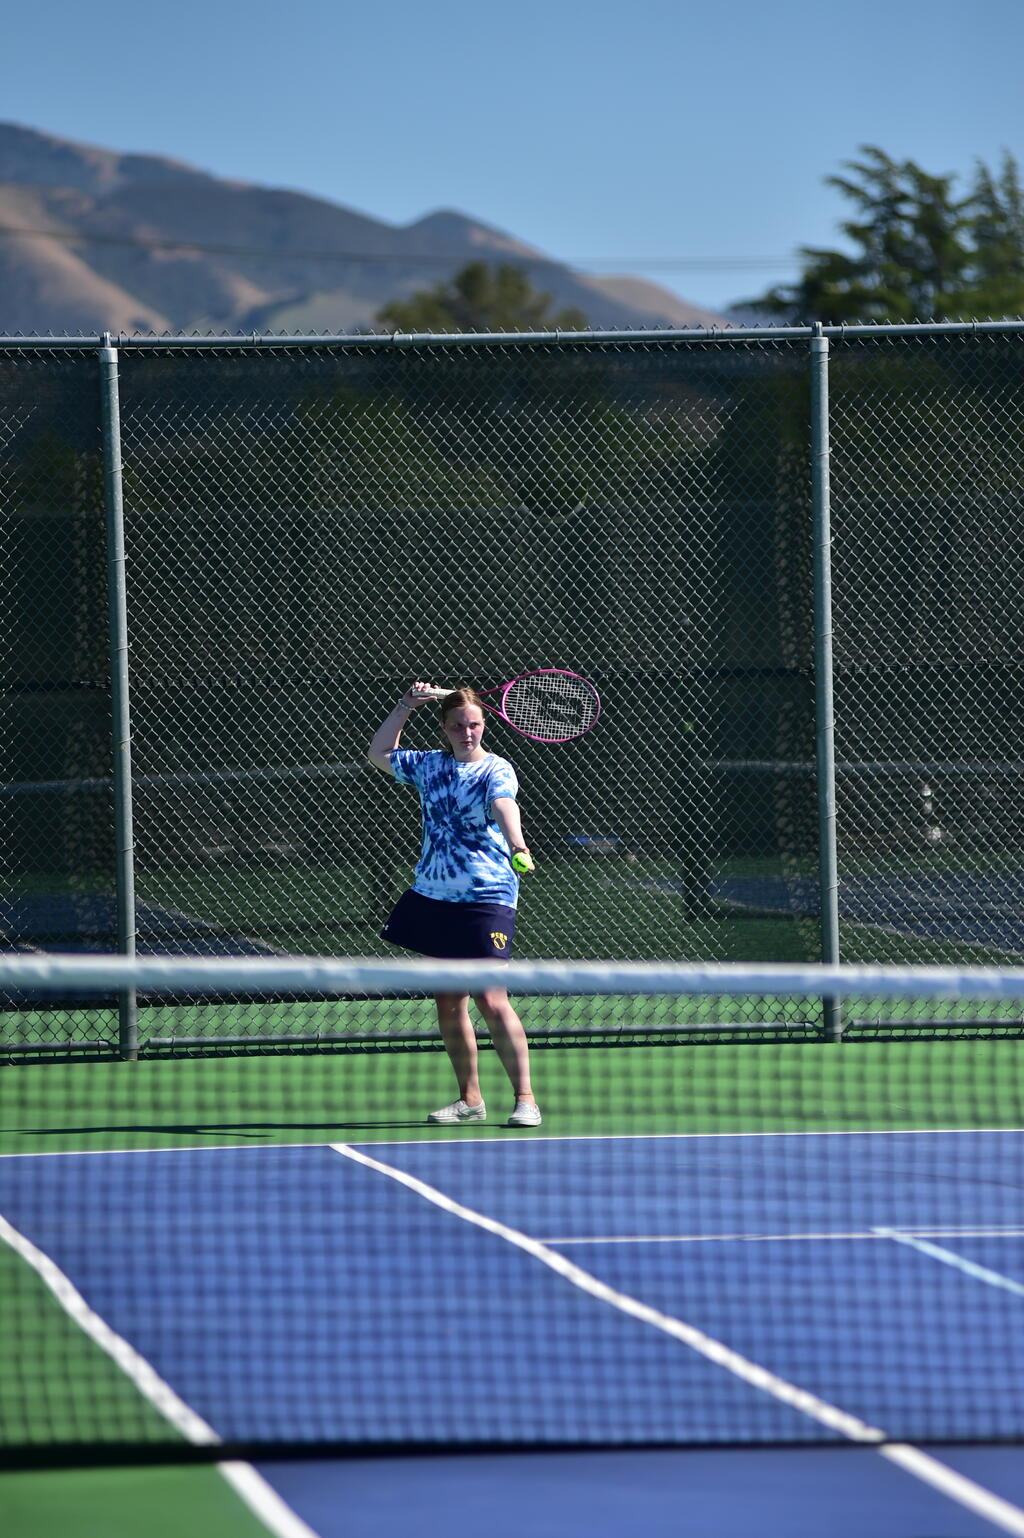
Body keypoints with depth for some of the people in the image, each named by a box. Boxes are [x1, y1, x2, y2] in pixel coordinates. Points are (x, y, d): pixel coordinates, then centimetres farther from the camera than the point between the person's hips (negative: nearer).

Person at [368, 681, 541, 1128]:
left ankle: (525, 1098, -10)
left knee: (491, 1000, -14)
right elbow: (378, 753, 26)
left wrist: (517, 843, -46)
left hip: (486, 896, -6)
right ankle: (470, 1099, 19)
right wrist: (404, 708, 15)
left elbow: (503, 804, -27)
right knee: (448, 1003, 9)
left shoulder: (495, 770, -6)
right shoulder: (429, 766, 11)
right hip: (434, 896, 6)